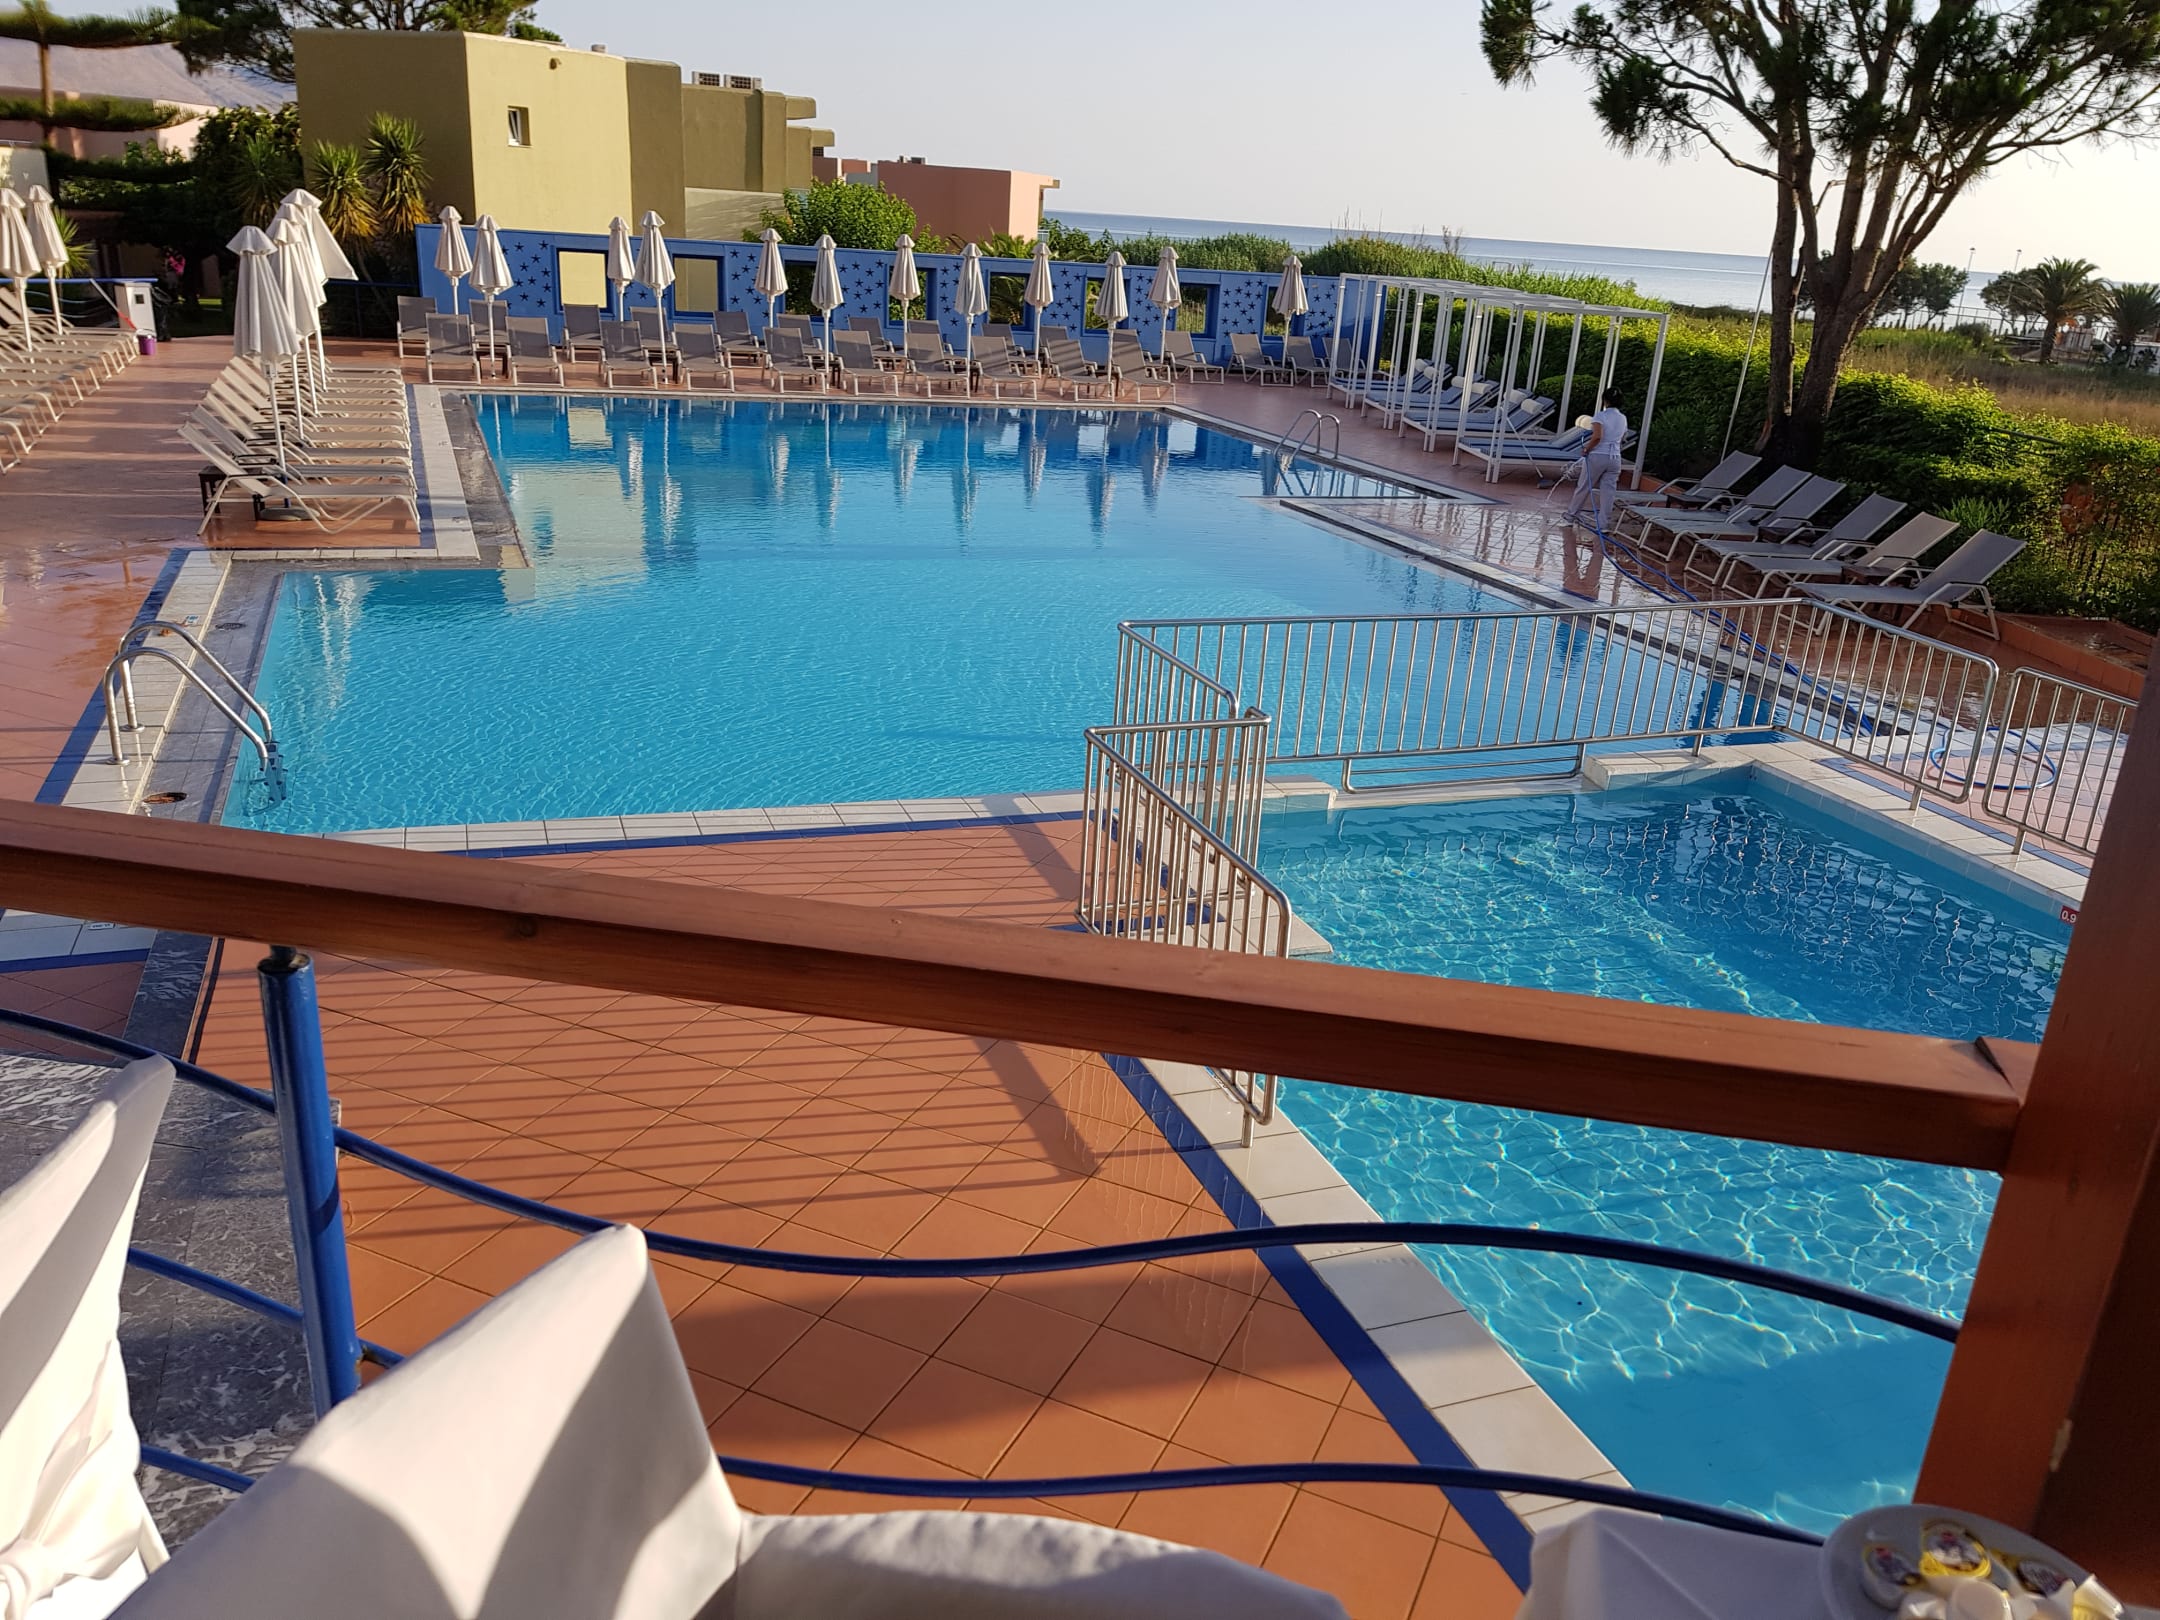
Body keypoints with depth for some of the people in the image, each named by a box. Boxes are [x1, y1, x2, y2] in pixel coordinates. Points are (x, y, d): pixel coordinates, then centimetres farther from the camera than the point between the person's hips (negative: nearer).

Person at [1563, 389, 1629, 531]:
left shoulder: (1600, 416, -11)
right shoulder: (1623, 418, 8)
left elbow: (1597, 437, -24)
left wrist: (1586, 449, -11)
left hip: (1597, 456, -5)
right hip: (1615, 458, 5)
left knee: (1584, 486, 13)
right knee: (1608, 491, 4)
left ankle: (1573, 513, 29)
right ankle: (1603, 525, 3)